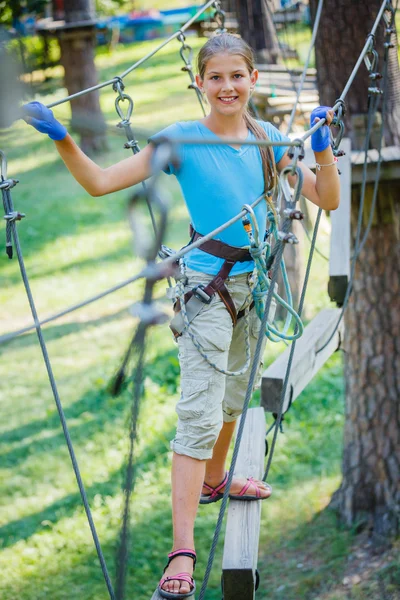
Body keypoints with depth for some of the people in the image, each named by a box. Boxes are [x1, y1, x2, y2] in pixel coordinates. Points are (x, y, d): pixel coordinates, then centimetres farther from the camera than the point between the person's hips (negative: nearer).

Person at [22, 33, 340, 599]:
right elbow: (101, 181, -15)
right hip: (207, 285, -6)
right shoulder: (182, 139, -13)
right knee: (199, 412, -13)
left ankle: (213, 478, 51)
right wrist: (61, 139, -29)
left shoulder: (267, 139, 0)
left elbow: (328, 200, 1)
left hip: (255, 282, 6)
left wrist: (322, 146, -14)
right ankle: (182, 551, -15)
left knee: (234, 393, 25)